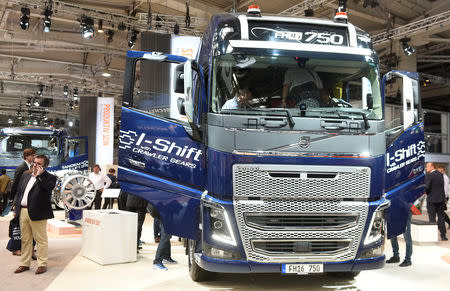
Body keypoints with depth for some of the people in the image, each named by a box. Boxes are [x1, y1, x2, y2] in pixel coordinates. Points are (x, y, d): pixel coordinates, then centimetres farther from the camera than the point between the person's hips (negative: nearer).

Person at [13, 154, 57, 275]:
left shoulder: (49, 177, -4)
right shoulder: (26, 175, 16)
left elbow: (48, 188, -23)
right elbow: (18, 191, 20)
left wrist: (39, 175, -18)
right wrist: (16, 206, 12)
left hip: (37, 213, -6)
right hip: (23, 211, 7)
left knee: (41, 239, 1)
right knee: (25, 239, 14)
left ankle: (42, 264, 10)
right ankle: (25, 264, 23)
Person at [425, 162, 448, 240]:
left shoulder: (429, 175, -13)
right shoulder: (441, 175, 8)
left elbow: (427, 187, -20)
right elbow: (441, 186, 12)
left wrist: (426, 191, 1)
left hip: (432, 199, -6)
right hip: (441, 199, 6)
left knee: (432, 218, 1)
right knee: (441, 217, 13)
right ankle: (443, 235, 16)